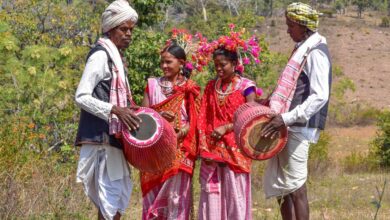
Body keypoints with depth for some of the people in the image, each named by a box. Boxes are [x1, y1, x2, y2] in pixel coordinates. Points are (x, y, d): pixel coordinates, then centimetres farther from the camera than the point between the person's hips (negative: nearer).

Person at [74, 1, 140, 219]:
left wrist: (127, 111, 7)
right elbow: (81, 96, -18)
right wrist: (115, 110, -25)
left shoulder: (116, 57, 17)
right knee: (110, 196, -10)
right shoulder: (101, 55, -12)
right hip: (102, 137, -10)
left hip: (113, 136, 10)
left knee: (120, 195, 13)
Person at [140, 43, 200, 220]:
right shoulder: (153, 85, 12)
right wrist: (159, 115, -14)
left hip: (179, 148, -3)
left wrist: (185, 130, -19)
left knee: (176, 194, -6)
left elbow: (195, 119, 0)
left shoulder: (190, 88, 4)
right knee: (153, 194, 3)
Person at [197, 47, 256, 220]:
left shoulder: (246, 86, -2)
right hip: (212, 150, 4)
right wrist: (204, 147, -3)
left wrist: (226, 127, -18)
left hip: (234, 150, -4)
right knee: (212, 194, 3)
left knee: (235, 194, -2)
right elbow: (203, 121, 8)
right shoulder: (211, 87, 11)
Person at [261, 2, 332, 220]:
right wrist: (275, 103, 13)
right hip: (289, 127, 9)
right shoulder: (303, 50, 16)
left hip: (300, 127, -9)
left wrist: (287, 118, -26)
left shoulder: (316, 53, -13)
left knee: (295, 185, -6)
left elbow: (319, 96, -22)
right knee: (280, 184, 12)